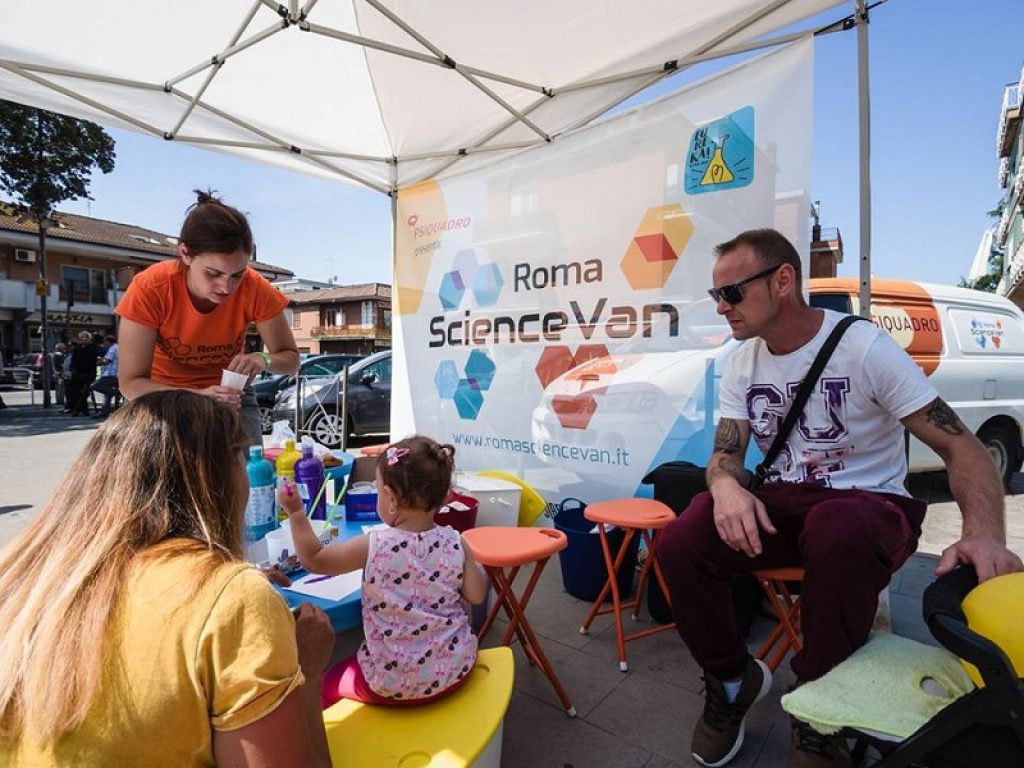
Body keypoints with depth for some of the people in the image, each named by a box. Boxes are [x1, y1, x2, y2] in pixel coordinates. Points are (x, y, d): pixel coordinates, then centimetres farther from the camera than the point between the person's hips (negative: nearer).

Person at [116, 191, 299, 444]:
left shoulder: (256, 289, -22)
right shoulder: (150, 289, -25)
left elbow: (290, 358, -10)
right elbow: (131, 383, -21)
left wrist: (264, 359, -32)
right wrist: (198, 396, -38)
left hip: (231, 395, 1)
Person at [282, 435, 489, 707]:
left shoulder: (373, 546, -20)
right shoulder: (455, 543, -15)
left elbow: (313, 560, -6)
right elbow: (477, 595, -3)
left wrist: (295, 512, 1)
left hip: (392, 683, -3)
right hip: (455, 670, 4)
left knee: (328, 682, 24)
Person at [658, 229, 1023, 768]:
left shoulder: (864, 346, -13)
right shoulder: (743, 364, 3)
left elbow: (960, 445, -13)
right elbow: (725, 453, 1)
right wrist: (727, 486, -25)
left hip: (870, 505, -4)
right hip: (782, 502, 4)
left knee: (836, 528, -41)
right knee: (680, 546, -22)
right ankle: (733, 682, 6)